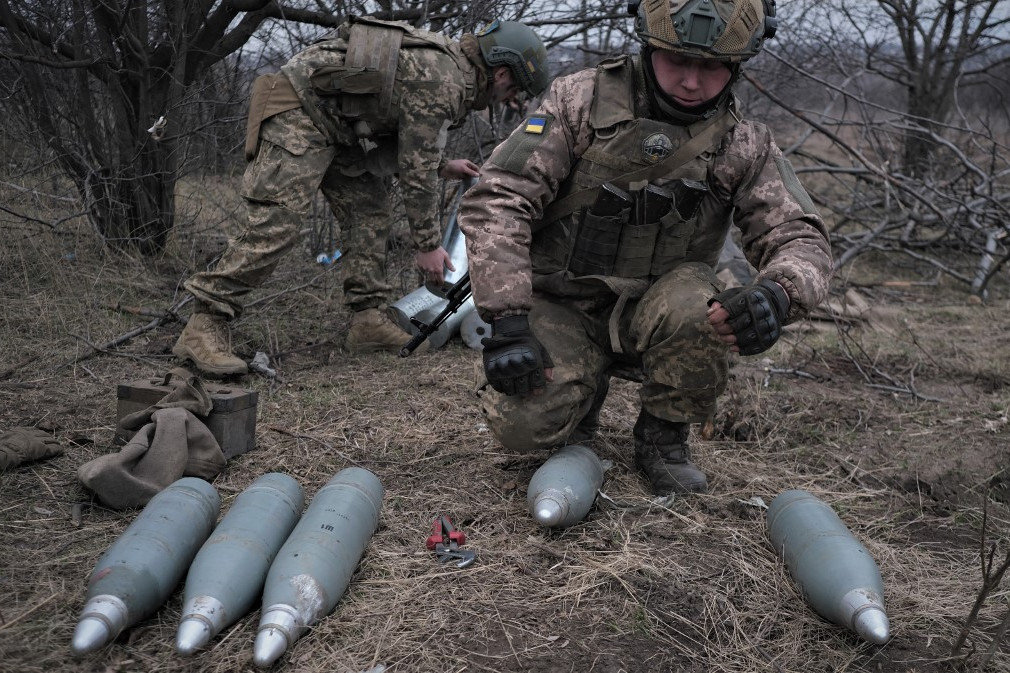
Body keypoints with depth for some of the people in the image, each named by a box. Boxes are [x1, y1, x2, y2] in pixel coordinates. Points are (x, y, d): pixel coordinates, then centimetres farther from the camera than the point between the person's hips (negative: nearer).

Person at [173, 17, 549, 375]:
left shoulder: (443, 63, 11)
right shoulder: (440, 82, -20)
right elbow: (416, 171, -18)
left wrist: (442, 167, 20)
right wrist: (428, 245, -11)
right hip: (297, 110, -11)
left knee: (369, 212, 6)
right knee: (277, 224, -18)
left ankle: (368, 321, 7)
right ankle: (204, 326, -16)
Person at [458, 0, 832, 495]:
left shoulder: (743, 147, -3)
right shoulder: (581, 100, -10)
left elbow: (802, 239, -8)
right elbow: (497, 200, -15)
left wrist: (778, 293, -34)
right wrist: (508, 320, -25)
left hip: (653, 309, 1)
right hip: (562, 306, -1)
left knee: (698, 307, -33)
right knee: (524, 423, -25)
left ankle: (663, 437, -3)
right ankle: (586, 383, 13)